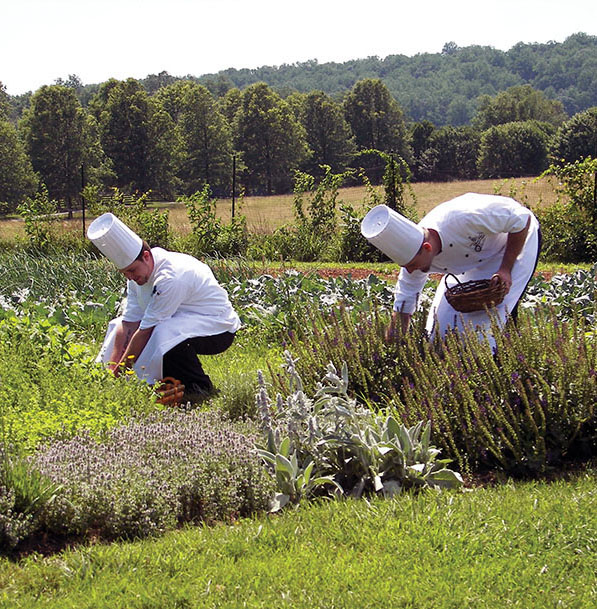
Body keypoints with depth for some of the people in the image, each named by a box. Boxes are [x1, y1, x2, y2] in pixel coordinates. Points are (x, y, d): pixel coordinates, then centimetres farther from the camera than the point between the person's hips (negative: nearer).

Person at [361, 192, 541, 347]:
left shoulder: (464, 218, -44)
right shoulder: (413, 252, -23)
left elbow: (522, 218, -29)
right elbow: (402, 309, -11)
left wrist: (506, 269, -26)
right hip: (477, 257, 6)